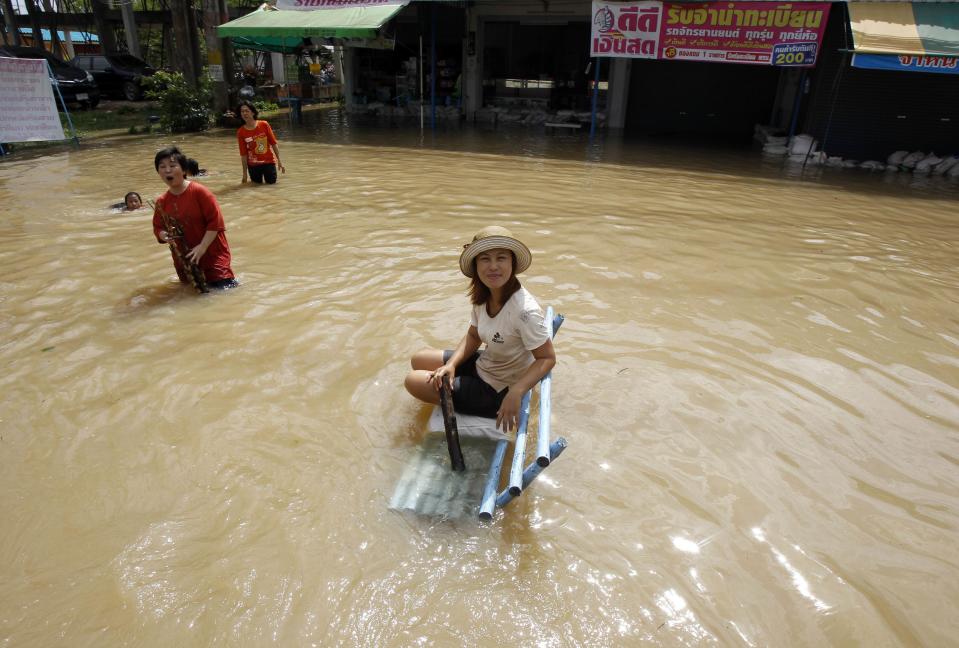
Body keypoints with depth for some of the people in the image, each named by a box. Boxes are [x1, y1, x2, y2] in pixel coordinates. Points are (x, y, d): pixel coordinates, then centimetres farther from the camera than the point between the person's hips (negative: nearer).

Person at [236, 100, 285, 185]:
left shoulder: (264, 125, -9)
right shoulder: (241, 132, -7)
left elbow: (273, 143, -4)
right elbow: (243, 153, -6)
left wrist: (279, 161, -5)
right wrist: (245, 172, -6)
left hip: (269, 161, -1)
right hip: (253, 164, 1)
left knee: (271, 183, -1)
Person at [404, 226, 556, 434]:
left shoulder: (524, 310, -33)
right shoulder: (482, 297, -8)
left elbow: (547, 358, -25)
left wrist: (516, 392, -38)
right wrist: (451, 364, -11)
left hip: (499, 392, -7)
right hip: (483, 367, 7)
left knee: (413, 381, -5)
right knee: (418, 361, 16)